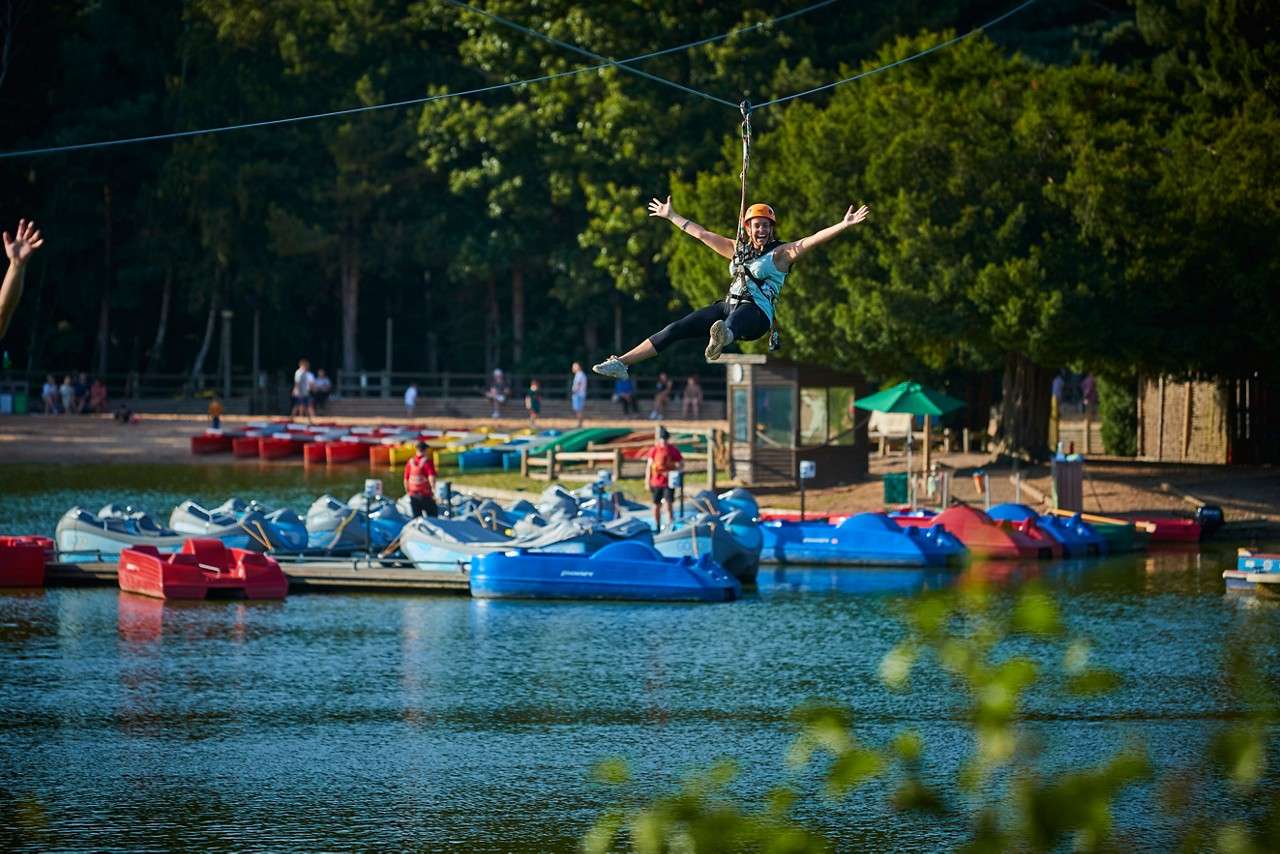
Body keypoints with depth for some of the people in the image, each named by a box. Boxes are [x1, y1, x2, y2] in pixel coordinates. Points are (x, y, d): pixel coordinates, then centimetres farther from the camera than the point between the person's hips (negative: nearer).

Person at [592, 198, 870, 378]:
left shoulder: (781, 253, 6)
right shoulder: (738, 249, 23)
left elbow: (812, 240, -7)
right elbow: (702, 233, 32)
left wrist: (844, 225, -20)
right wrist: (672, 216, 40)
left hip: (757, 314, -7)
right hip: (728, 307, 7)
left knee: (732, 324, -46)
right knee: (676, 329, -5)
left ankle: (721, 337, -84)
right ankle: (621, 362, -6)